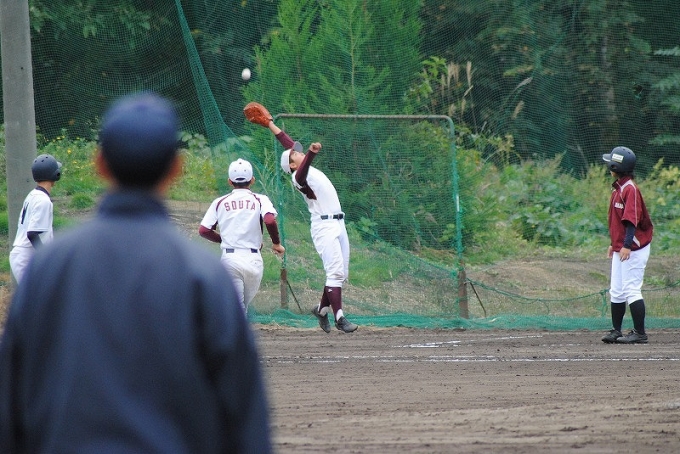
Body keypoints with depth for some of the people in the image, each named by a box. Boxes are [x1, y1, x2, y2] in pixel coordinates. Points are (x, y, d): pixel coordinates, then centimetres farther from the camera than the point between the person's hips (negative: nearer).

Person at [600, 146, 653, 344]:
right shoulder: (618, 188, 14)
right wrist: (614, 243, 24)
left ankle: (639, 333, -7)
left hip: (633, 249, -10)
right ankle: (616, 331, 17)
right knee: (616, 291, 11)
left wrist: (627, 245, -28)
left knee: (631, 289, -9)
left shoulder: (630, 189, -16)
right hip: (620, 248, 10)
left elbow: (632, 220, -23)